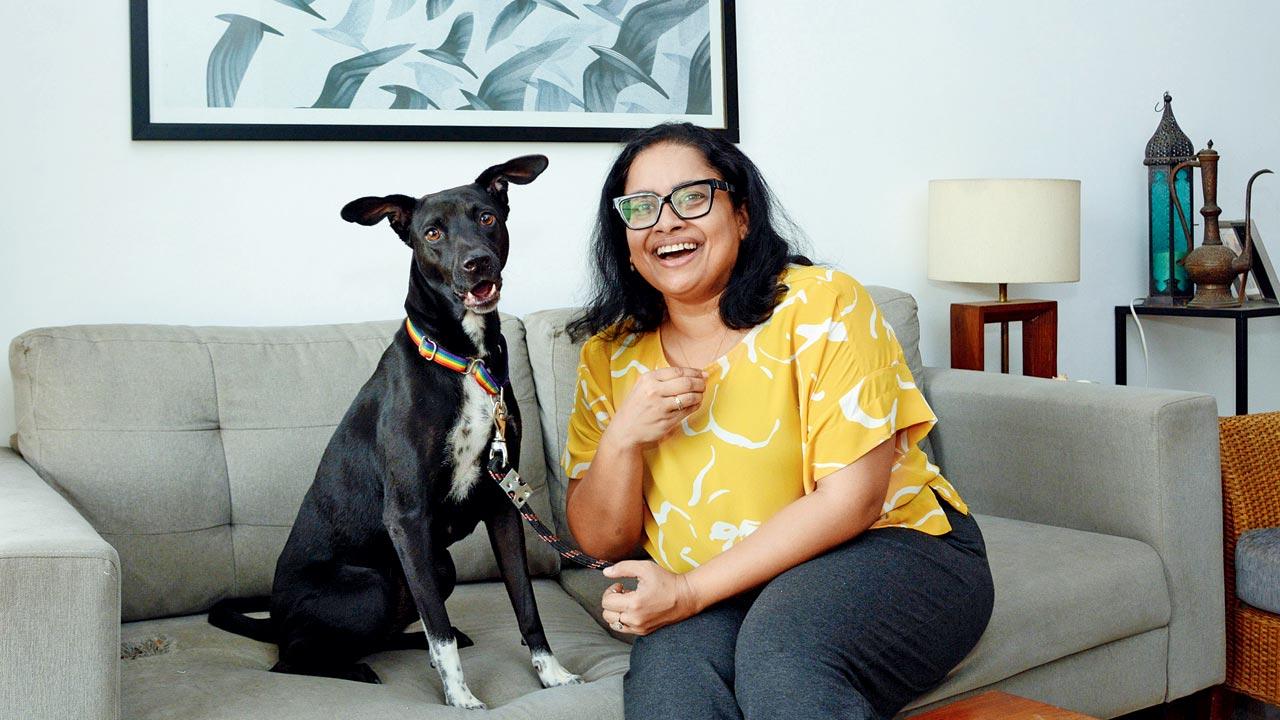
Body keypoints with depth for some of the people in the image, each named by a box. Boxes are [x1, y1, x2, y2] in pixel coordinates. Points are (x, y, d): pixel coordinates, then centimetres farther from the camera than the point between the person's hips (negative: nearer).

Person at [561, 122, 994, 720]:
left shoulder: (820, 303, -12)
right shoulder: (612, 354, 2)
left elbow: (851, 498, -17)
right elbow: (602, 543, 3)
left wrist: (690, 590, -20)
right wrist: (622, 439, -18)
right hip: (722, 598, 3)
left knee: (781, 643, -34)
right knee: (667, 668, -29)